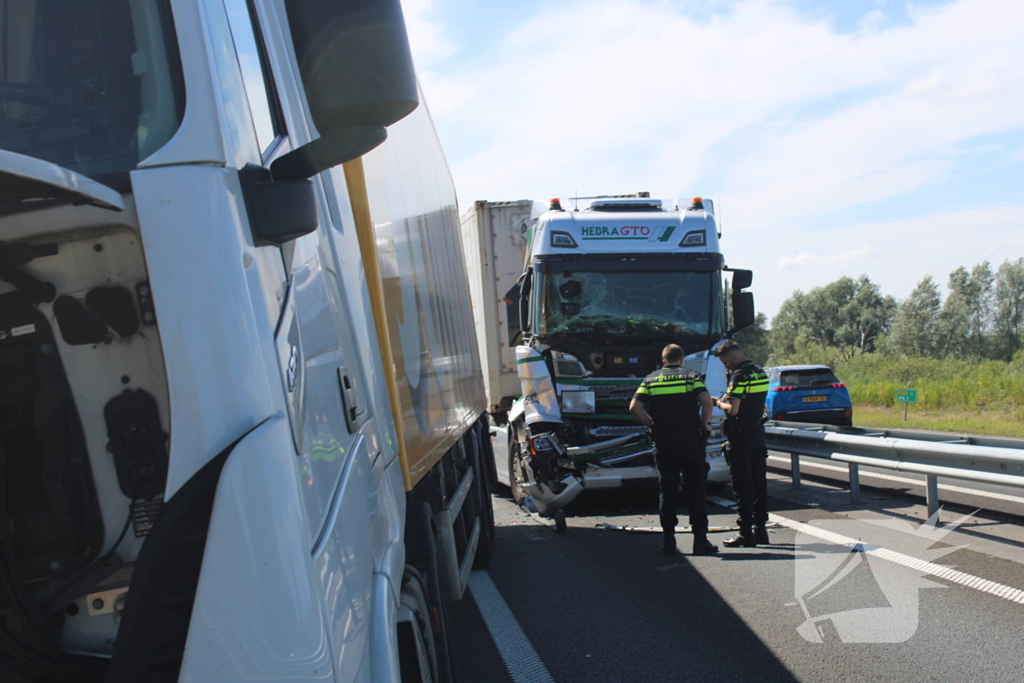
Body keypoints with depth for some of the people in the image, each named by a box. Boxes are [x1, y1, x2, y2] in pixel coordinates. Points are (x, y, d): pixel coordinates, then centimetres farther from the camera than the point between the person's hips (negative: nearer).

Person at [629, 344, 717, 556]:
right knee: (696, 491, 3)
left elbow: (634, 407, -4)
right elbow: (706, 401, -13)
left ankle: (669, 540, 7)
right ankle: (700, 540, 1)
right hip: (690, 440, -2)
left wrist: (652, 424, 7)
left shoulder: (651, 380, 8)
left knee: (667, 491, 8)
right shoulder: (691, 377, 3)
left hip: (663, 442, 2)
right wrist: (703, 425, 1)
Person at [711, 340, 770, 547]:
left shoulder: (739, 376, -16)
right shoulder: (760, 373, 11)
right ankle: (760, 529, 17)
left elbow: (733, 410, -22)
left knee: (742, 485, -3)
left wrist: (719, 403, -4)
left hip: (740, 438, -8)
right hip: (758, 434, 8)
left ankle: (746, 533, -2)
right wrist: (727, 400, 13)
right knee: (759, 483, 11)